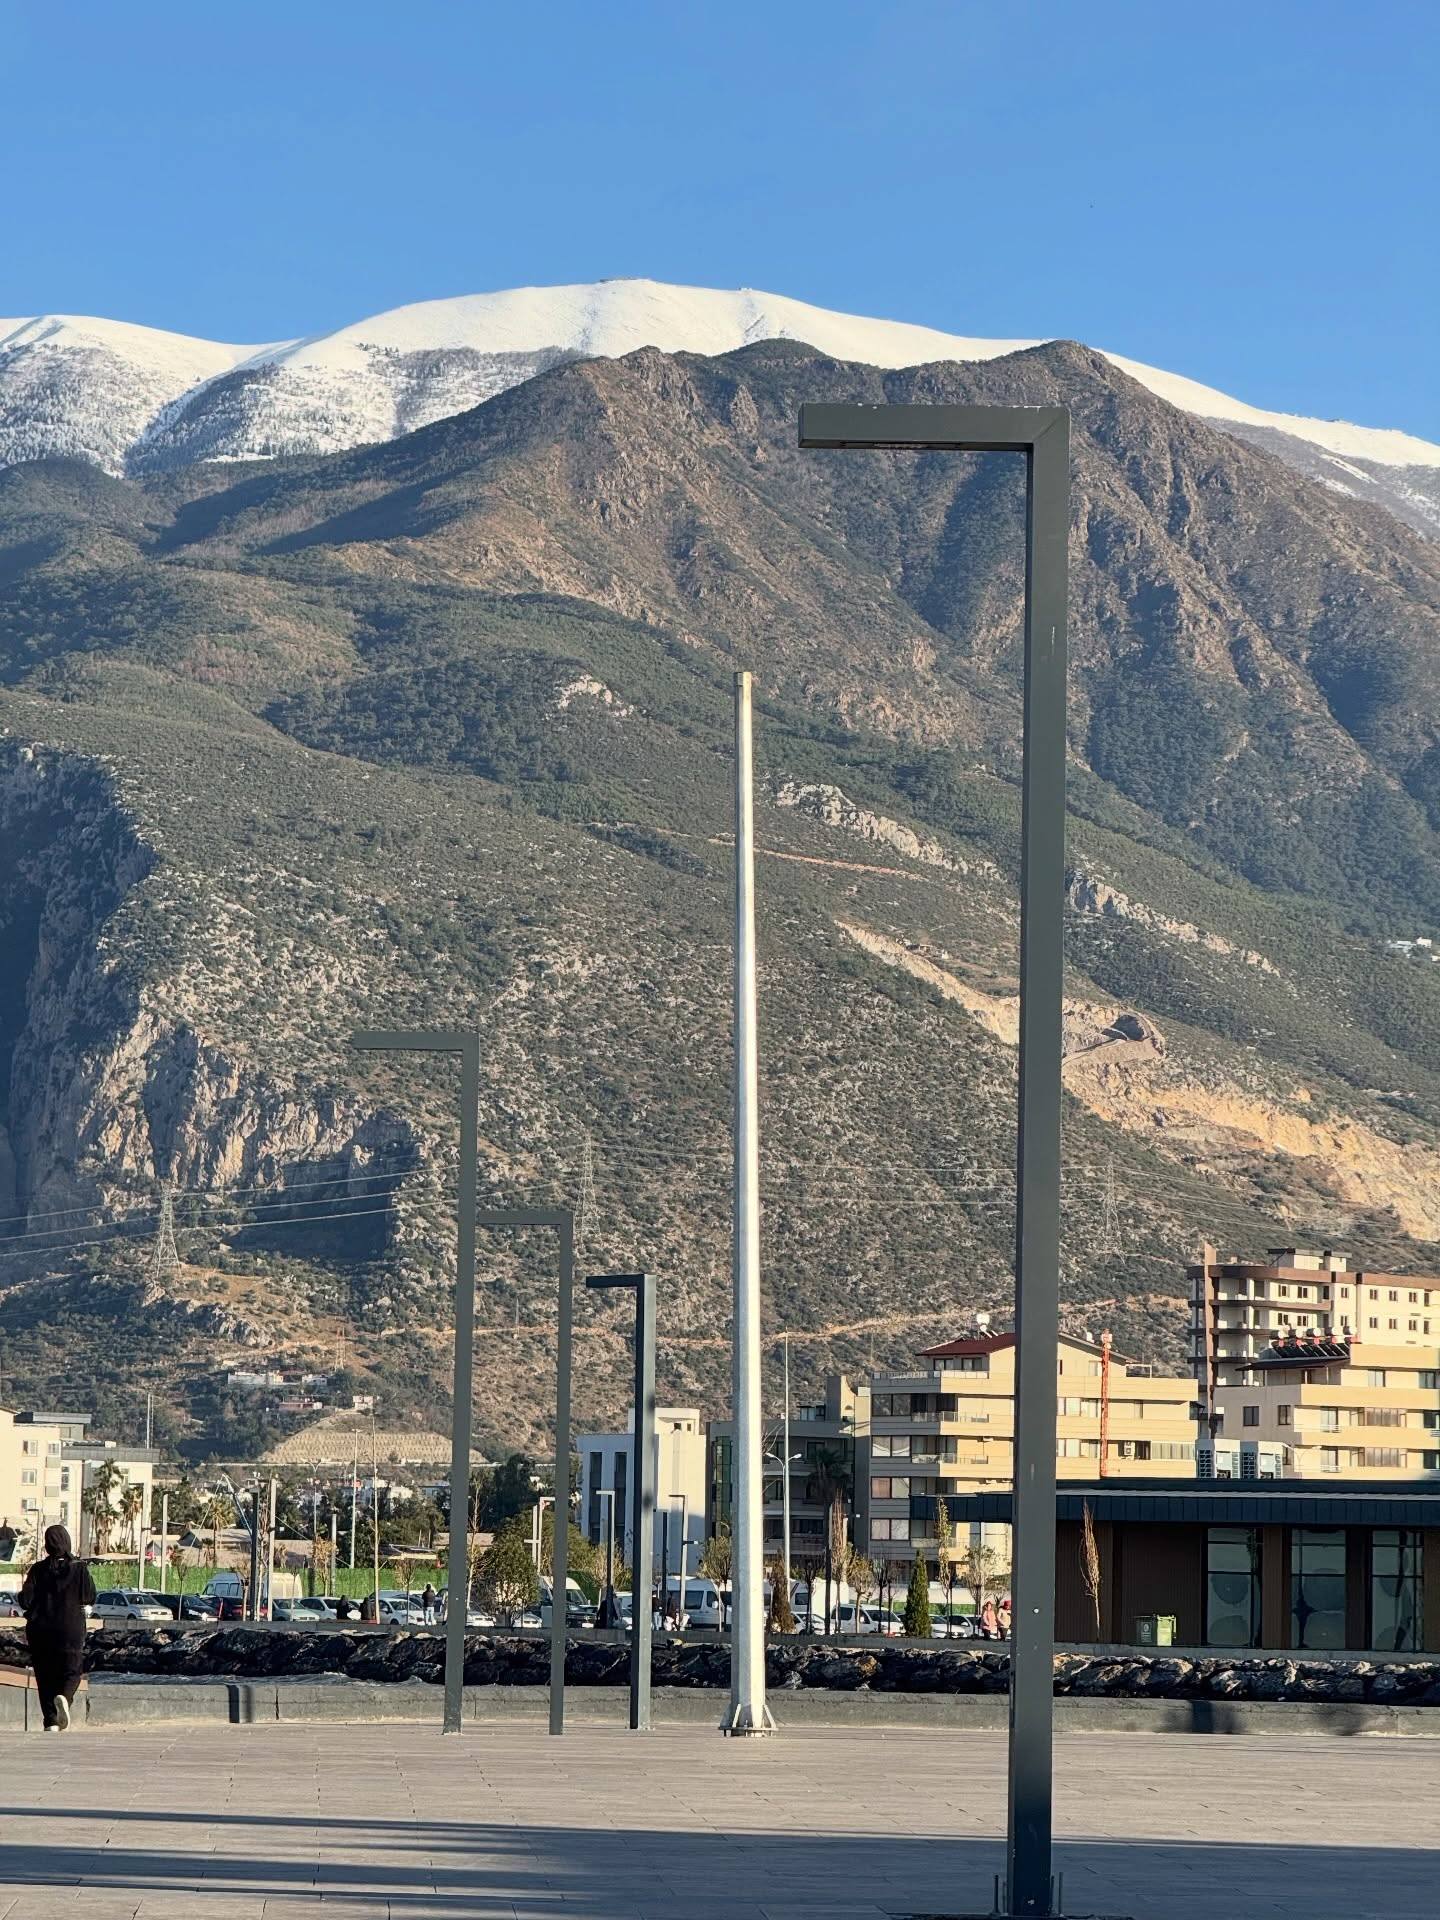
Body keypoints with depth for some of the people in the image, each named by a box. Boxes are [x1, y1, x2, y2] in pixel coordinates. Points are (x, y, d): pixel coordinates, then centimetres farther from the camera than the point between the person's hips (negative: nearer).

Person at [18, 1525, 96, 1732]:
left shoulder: (38, 1570, -5)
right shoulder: (79, 1568, -6)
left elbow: (25, 1600, -8)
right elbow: (90, 1598, -4)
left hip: (41, 1631, 1)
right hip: (71, 1630, -1)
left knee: (45, 1676, 9)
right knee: (72, 1671, 10)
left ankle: (51, 1723, 3)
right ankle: (64, 1697, -22)